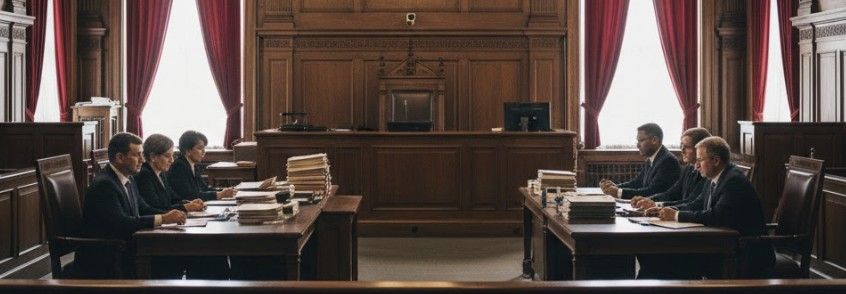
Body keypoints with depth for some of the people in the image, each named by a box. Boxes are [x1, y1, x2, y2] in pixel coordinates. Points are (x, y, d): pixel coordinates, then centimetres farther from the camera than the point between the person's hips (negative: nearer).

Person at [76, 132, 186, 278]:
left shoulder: (129, 180, 11)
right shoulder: (103, 184, -17)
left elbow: (143, 209, 16)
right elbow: (121, 223, -26)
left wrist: (169, 214, -4)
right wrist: (163, 219, -26)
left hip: (125, 249, 9)